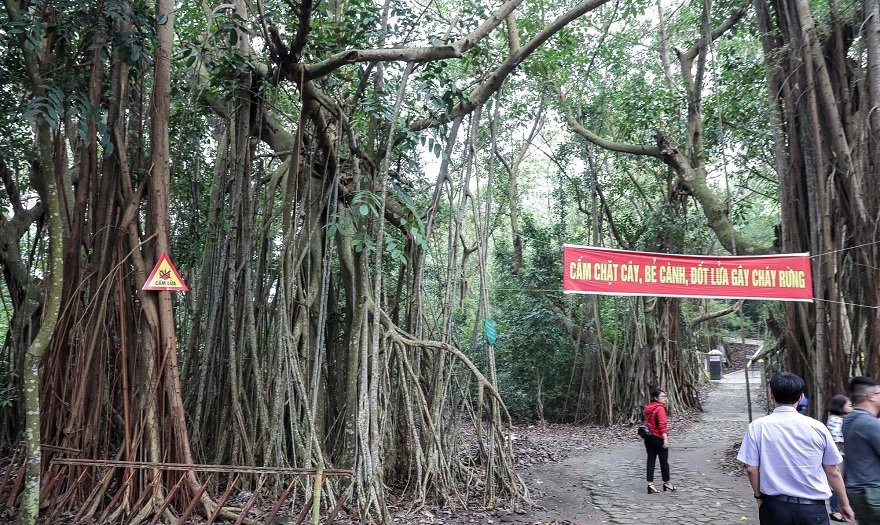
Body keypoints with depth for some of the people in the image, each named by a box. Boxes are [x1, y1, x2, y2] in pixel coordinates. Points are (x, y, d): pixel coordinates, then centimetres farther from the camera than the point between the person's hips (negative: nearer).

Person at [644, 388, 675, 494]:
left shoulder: (648, 408, 8)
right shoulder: (660, 408, -16)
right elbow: (662, 425, -21)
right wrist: (665, 439, -21)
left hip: (649, 437, 7)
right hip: (658, 438, -7)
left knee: (651, 460, 6)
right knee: (664, 461, 9)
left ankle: (650, 484, 3)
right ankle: (667, 483, 21)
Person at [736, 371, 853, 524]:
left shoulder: (757, 427, -9)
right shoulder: (816, 427, -6)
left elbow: (752, 469, -6)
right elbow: (833, 472, 2)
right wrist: (844, 503, 18)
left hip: (774, 506, 0)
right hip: (812, 507, 0)